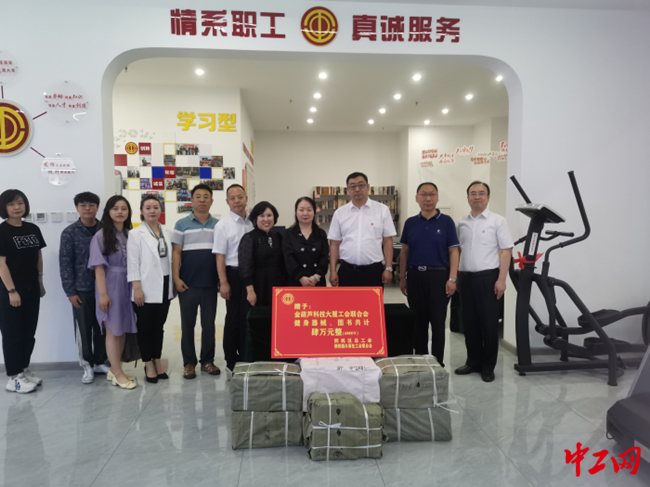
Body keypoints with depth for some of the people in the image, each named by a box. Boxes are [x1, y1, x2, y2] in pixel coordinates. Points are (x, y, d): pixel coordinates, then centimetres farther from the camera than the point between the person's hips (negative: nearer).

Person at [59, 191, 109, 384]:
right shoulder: (70, 233, -2)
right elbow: (65, 264, -3)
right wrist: (70, 291, -7)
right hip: (81, 289, -2)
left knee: (102, 327, 9)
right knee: (83, 328, 6)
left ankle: (100, 362, 25)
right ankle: (87, 365, 21)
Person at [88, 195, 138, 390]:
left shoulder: (130, 234, 7)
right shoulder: (101, 236, -5)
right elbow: (99, 267, -8)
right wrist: (102, 294, -13)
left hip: (128, 285, 5)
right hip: (111, 285, -5)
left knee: (122, 329, 11)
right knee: (113, 330, 2)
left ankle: (114, 370, 24)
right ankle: (118, 374, 11)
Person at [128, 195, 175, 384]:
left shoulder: (166, 233, 9)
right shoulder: (135, 234, -5)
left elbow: (170, 259, 10)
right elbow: (132, 263, -9)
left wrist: (173, 284, 8)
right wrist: (137, 288, -15)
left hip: (164, 288, 5)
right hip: (146, 289, -4)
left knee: (159, 327, 13)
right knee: (145, 328, 6)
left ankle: (158, 362, 24)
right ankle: (148, 365, 17)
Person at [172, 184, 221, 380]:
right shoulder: (182, 224, 1)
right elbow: (176, 253, -1)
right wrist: (176, 278, -9)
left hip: (210, 284, 2)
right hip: (188, 284, -1)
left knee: (209, 324, 9)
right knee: (188, 325, 6)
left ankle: (207, 360, 21)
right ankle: (189, 362, 17)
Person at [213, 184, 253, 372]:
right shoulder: (223, 225, -4)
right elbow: (220, 256, -6)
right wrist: (223, 282, -11)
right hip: (235, 274, -3)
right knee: (234, 317, 7)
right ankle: (232, 360, 21)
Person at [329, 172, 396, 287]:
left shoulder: (382, 210, 1)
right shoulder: (340, 213, 6)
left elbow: (388, 241, 1)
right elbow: (335, 244, 7)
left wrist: (388, 268, -5)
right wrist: (333, 271, 1)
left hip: (374, 270, -1)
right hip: (347, 270, 1)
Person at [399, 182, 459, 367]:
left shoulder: (446, 222, -1)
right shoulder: (410, 223, 7)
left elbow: (453, 251, -3)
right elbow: (404, 252, 11)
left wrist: (452, 279, -10)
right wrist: (402, 278, 7)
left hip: (439, 276, -2)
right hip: (415, 275, 3)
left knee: (438, 321, 3)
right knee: (418, 320, 10)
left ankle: (437, 362, 15)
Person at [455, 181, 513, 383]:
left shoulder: (498, 221, -2)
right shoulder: (461, 223, 10)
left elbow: (506, 251, -6)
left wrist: (501, 280, -13)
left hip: (488, 277, -4)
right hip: (466, 277, 4)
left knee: (489, 323, 2)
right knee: (469, 322, 11)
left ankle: (488, 366, 15)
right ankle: (473, 361, 25)